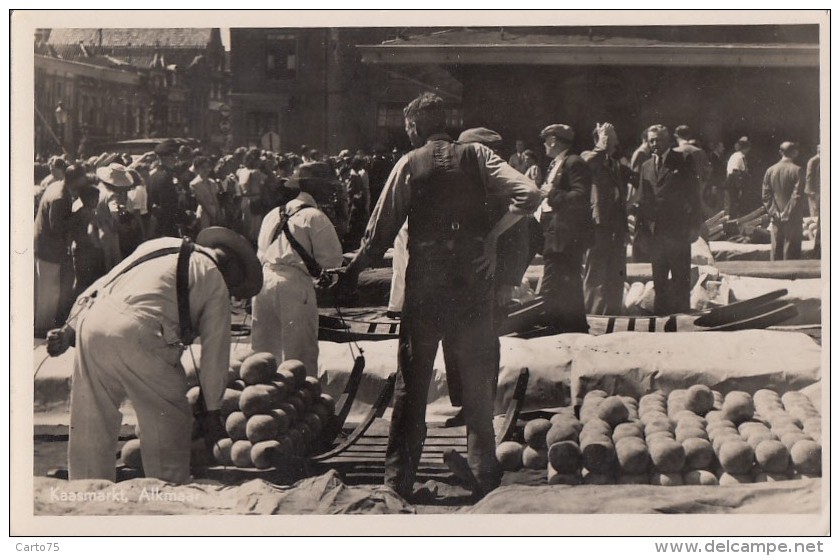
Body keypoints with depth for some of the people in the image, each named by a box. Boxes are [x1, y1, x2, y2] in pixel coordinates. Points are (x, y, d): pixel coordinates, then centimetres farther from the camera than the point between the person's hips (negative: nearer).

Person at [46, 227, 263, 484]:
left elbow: (100, 285, 26)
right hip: (138, 336, -6)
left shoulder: (159, 245, 30)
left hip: (90, 320, 6)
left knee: (91, 424, 15)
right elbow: (215, 352, 13)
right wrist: (212, 412, 20)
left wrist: (69, 328, 24)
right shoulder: (216, 281, 14)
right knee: (167, 424, 11)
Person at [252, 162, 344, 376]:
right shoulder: (315, 217, -4)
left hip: (263, 281, 6)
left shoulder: (273, 215, 16)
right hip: (294, 286, -6)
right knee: (300, 351, 1)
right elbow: (332, 259, -7)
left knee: (262, 348, 17)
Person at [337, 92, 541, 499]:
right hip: (474, 282, 1)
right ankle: (485, 476, 14)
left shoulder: (409, 164, -1)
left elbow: (381, 230, -1)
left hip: (425, 284, -1)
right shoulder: (475, 155, 1)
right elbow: (529, 195, -8)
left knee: (411, 382, 9)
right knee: (478, 381, 12)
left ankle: (398, 478, 11)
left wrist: (353, 271, 12)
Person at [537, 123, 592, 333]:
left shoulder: (574, 163, -11)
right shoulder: (555, 165, 20)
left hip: (568, 235, -10)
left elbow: (581, 196, -20)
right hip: (555, 235, 10)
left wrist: (554, 195, -21)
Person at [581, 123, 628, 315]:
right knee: (596, 274, -6)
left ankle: (612, 313, 18)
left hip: (616, 227, 8)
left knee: (616, 274, 11)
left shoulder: (616, 164, 22)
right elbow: (588, 162, -27)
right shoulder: (588, 157, -2)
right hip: (599, 224, -8)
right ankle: (593, 314, -3)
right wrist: (603, 144, -16)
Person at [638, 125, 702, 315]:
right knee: (658, 278, 7)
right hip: (655, 231, 5)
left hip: (678, 229, -4)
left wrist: (694, 225, -9)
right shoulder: (646, 166, 15)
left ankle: (681, 312, 5)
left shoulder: (682, 160, 1)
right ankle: (660, 313, 13)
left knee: (680, 277, 0)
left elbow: (693, 193, -3)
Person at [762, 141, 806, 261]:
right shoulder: (797, 170, -10)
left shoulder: (770, 170, 3)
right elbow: (797, 196, -15)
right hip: (792, 219, -4)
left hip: (776, 219, 4)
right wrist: (788, 214, -9)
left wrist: (774, 212, 1)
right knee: (791, 251, 0)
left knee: (776, 250, 9)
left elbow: (765, 196, 2)